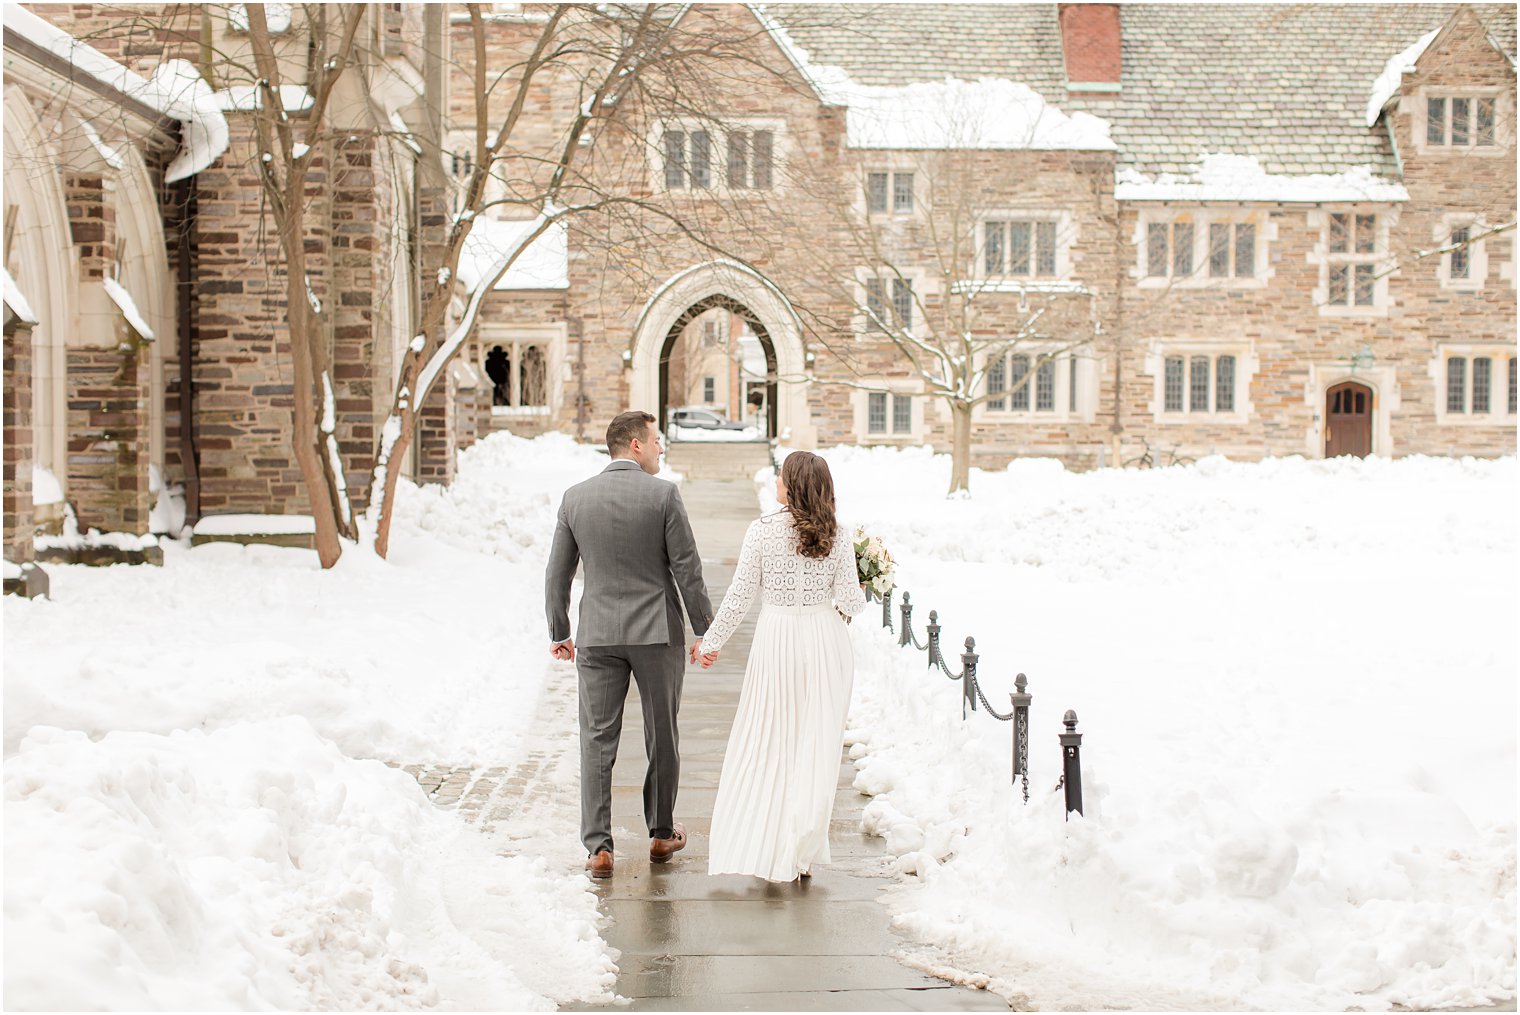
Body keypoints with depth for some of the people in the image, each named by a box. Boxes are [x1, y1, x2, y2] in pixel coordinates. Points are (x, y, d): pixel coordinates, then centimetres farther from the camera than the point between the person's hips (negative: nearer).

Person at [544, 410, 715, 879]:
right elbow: (687, 570, -7)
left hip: (598, 635, 2)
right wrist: (705, 631, 3)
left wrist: (559, 633, 18)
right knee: (662, 736, 13)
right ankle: (662, 833, 25)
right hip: (657, 632, -2)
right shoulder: (663, 494, -8)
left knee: (597, 740, 4)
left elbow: (557, 573, 7)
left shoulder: (575, 497, 2)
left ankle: (598, 847, -1)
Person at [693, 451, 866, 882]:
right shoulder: (837, 536, -5)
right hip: (826, 641, 1)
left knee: (765, 743, 11)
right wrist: (861, 595, 19)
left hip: (777, 640, -1)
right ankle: (800, 853, 10)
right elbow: (850, 600, -5)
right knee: (816, 746, 7)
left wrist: (711, 642, 4)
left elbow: (740, 595, -6)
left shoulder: (762, 530, -9)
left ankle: (758, 844, 11)